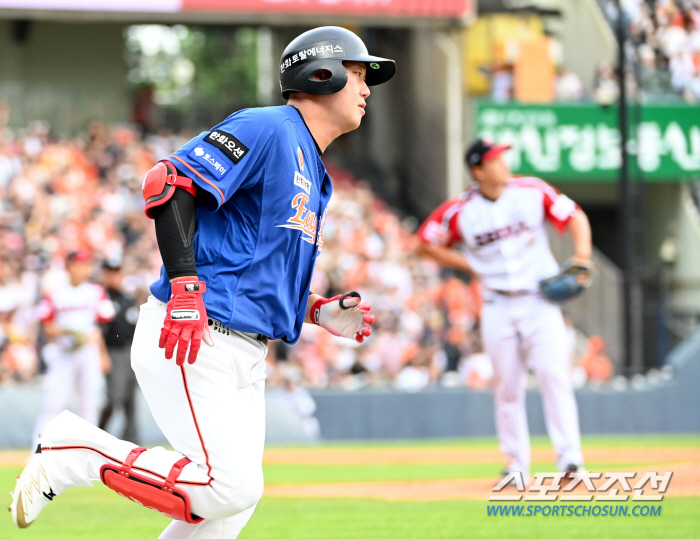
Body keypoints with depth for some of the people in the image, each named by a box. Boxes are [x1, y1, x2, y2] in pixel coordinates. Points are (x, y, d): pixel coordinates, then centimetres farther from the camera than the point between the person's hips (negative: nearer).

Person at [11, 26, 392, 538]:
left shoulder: (315, 177, 23)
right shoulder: (267, 128, -7)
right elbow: (169, 181, -18)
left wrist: (320, 313, 10)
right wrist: (185, 288, -25)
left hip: (245, 358, 10)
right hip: (192, 344, -10)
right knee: (232, 485, -18)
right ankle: (74, 450, -6)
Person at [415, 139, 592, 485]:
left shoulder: (532, 192, -2)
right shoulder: (460, 210, -4)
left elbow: (574, 217, 4)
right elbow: (425, 243, 6)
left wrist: (582, 250, -15)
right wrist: (471, 265, -1)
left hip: (540, 300, -1)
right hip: (497, 306, 1)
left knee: (554, 375, -13)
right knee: (507, 386, 4)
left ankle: (569, 456, -15)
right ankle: (517, 463, 14)